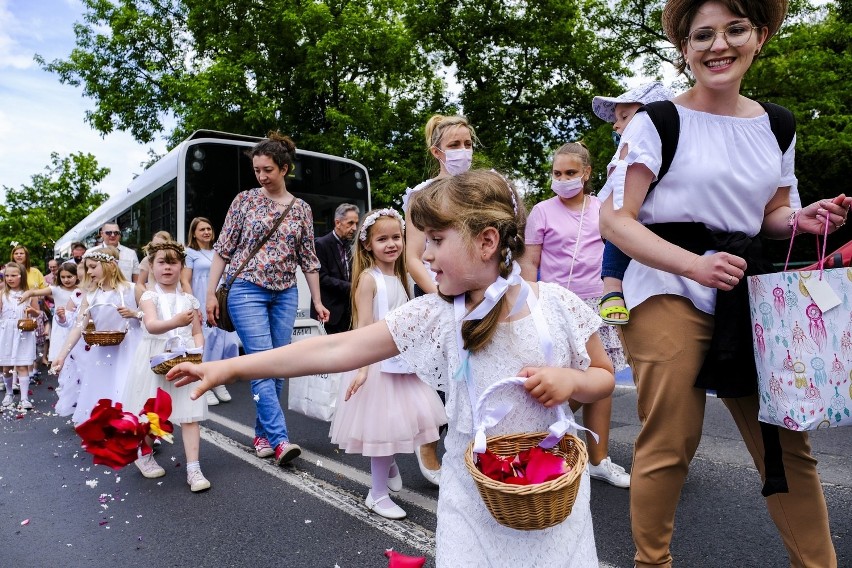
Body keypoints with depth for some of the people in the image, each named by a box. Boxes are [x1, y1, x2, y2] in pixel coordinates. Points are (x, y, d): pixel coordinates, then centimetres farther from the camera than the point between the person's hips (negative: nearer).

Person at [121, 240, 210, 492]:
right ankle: (144, 456, 37)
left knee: (189, 414, -5)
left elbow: (197, 332, 10)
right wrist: (176, 322, -41)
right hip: (155, 360, -1)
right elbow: (151, 325, -21)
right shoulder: (150, 297, -2)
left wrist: (197, 352, -10)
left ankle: (193, 469, -3)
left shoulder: (189, 300, 8)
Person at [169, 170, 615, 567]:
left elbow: (605, 376, 4)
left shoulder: (559, 306, -11)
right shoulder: (432, 316, -10)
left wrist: (570, 380, -20)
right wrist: (230, 368, -13)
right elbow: (338, 349, -12)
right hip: (473, 497, 0)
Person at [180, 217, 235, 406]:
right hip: (202, 305, -5)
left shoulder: (217, 253, 18)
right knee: (205, 342, -4)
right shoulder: (190, 253, 3)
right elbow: (185, 282, -3)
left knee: (225, 340, 1)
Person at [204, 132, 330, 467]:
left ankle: (262, 433, 19)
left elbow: (308, 259, 11)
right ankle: (279, 439, -12)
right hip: (247, 291, -3)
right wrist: (211, 293, -4)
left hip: (285, 294, 3)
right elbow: (223, 249, 2)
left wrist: (317, 301, 8)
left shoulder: (301, 209, 8)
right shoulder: (245, 200, 1)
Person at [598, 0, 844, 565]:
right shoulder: (659, 121, -5)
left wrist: (803, 219, -1)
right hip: (669, 291, -5)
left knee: (787, 442, 8)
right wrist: (695, 265, -22)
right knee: (669, 443, -3)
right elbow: (616, 220, -11)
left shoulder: (775, 125, 12)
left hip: (746, 290, 5)